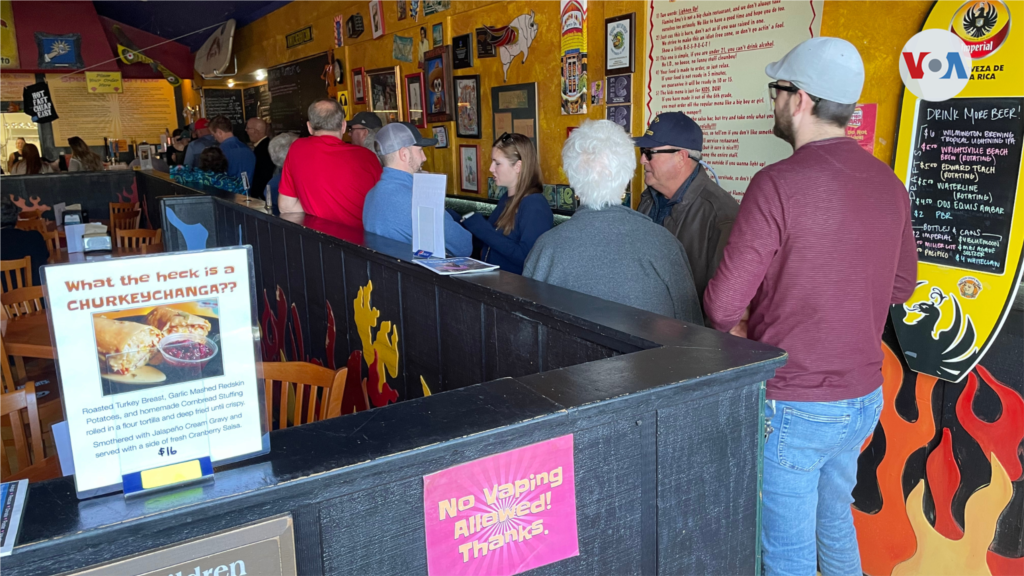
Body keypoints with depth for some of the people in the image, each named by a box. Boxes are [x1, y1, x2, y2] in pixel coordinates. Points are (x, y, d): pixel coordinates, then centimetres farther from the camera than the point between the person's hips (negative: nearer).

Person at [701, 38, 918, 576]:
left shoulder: (778, 183, -21)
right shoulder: (889, 183, 2)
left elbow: (724, 305, -20)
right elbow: (900, 285, 14)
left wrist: (737, 328, 1)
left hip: (793, 405, -7)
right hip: (863, 396, 8)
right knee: (835, 522, 28)